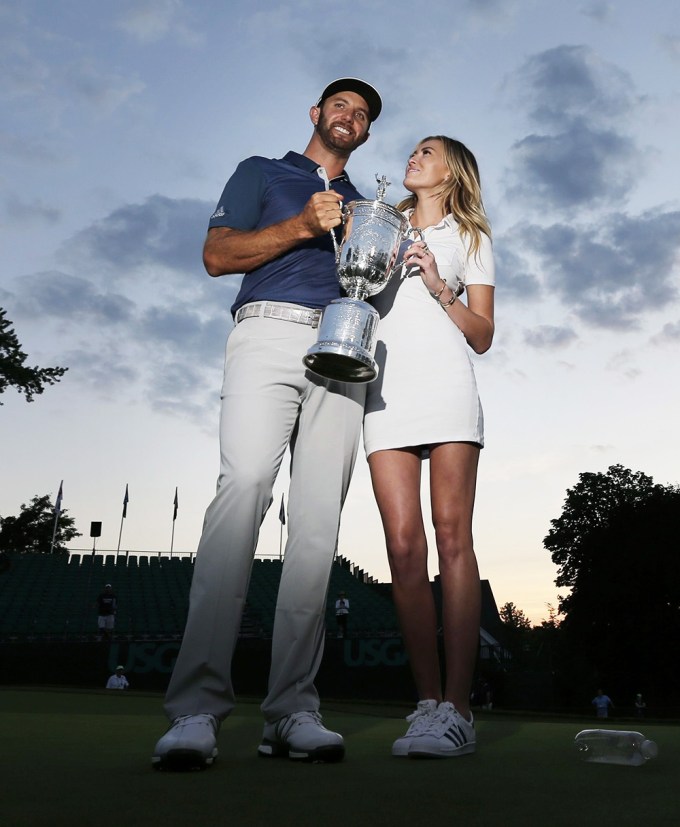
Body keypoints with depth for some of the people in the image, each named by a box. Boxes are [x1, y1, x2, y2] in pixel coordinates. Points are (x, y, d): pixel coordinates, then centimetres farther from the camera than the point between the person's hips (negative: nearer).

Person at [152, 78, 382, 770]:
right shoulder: (262, 173, 24)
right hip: (271, 331, -3)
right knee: (243, 490, -24)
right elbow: (217, 254, 9)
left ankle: (291, 710, -10)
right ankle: (196, 708, -25)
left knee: (318, 519, -10)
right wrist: (301, 227, -3)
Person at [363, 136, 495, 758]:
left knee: (452, 537, -14)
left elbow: (483, 337, 14)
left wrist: (439, 286, -2)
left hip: (445, 386, -2)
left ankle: (456, 709, -15)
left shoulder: (470, 239, 21)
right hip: (385, 390, 2)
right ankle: (428, 702, -7)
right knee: (404, 545, -9)